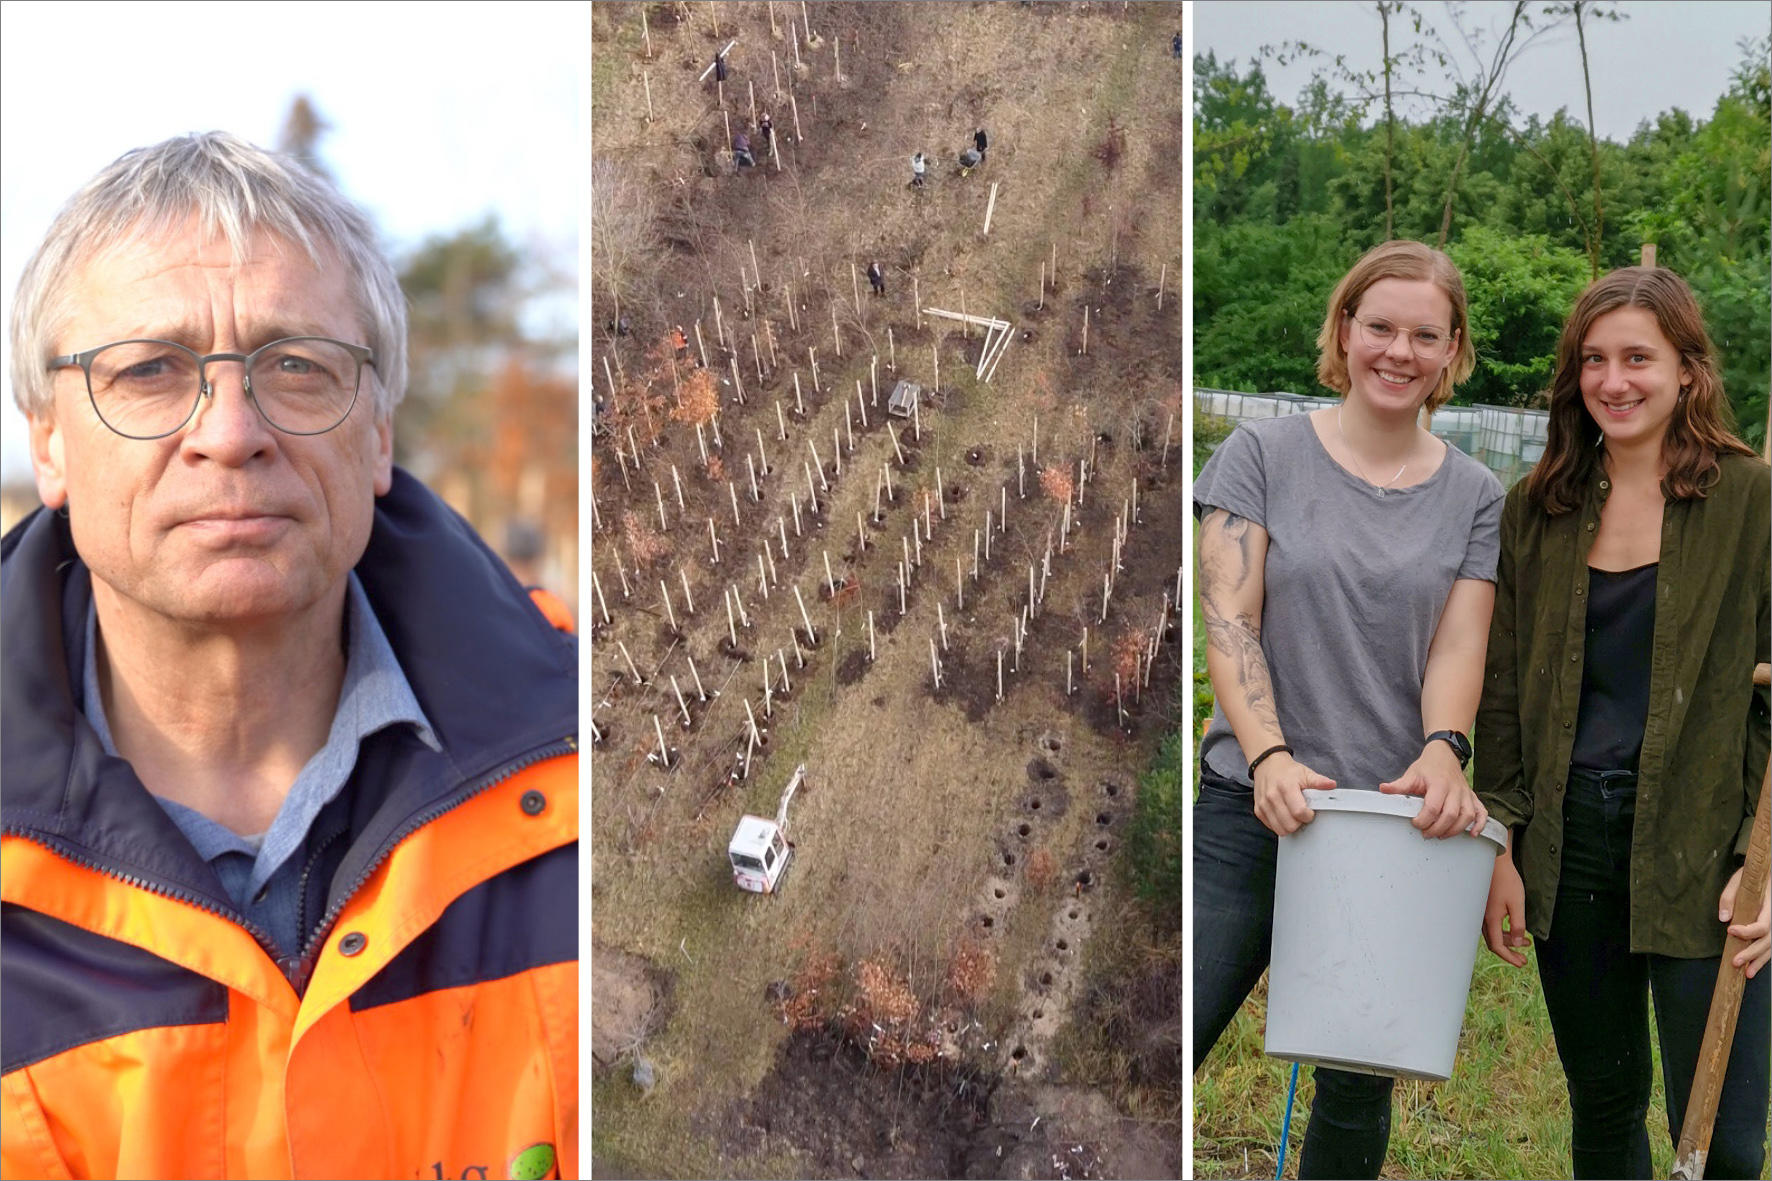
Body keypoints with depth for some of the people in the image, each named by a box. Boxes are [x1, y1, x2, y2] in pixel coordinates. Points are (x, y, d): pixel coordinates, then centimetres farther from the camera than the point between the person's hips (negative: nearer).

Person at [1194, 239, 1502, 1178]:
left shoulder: (1475, 496, 9)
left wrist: (1442, 753, -20)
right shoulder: (1263, 453, 3)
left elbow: (1458, 645, 1)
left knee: (1357, 1094, 6)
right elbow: (1228, 619, -5)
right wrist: (1269, 755, -20)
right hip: (1253, 807, -2)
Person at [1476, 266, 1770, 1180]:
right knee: (1603, 1106, 15)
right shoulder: (1536, 508, 8)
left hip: (1697, 846, -4)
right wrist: (1498, 844, 4)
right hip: (1568, 841, 4)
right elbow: (1503, 691, 10)